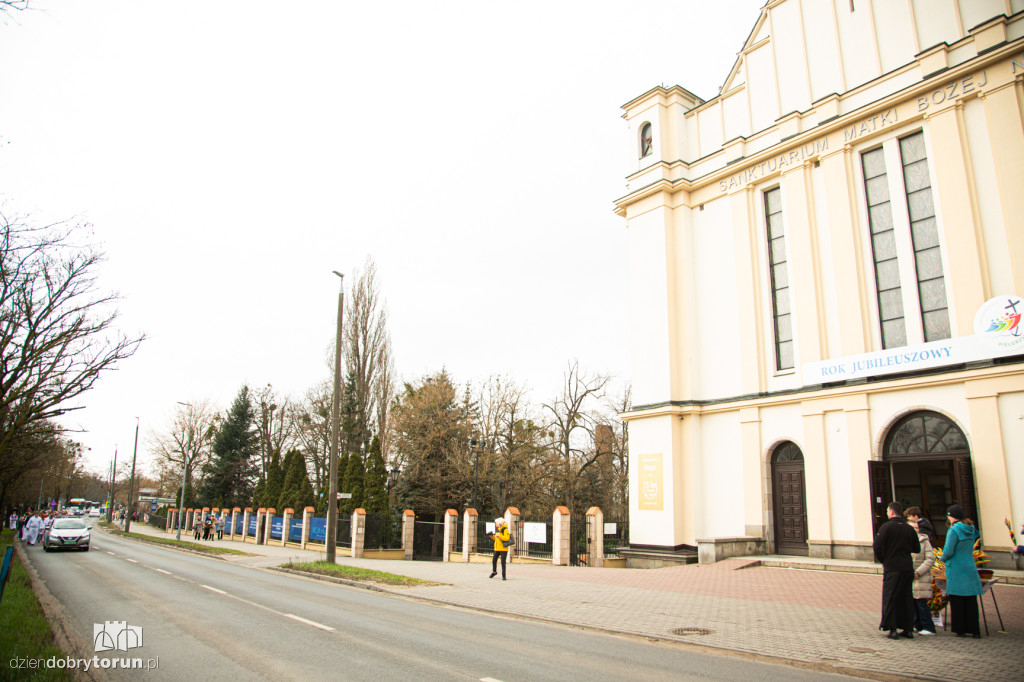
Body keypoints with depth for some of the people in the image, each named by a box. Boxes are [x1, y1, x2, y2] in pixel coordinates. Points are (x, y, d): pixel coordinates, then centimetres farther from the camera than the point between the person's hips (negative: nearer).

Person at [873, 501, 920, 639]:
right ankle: (908, 629, 15)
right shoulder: (909, 529, 5)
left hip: (892, 567, -4)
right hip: (908, 568, 5)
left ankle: (892, 629, -1)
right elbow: (917, 549, 10)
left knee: (890, 598, 1)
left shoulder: (886, 527, -9)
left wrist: (883, 561, 4)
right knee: (906, 598, 12)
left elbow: (877, 546, -13)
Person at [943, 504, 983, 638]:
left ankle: (960, 630, 8)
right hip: (970, 568, 6)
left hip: (956, 570, -6)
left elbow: (948, 551, -16)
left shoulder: (954, 530, -15)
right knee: (971, 601, 11)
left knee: (957, 601, 4)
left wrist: (943, 559, 3)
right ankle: (974, 630, 13)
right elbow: (970, 548, 16)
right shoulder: (971, 530, 6)